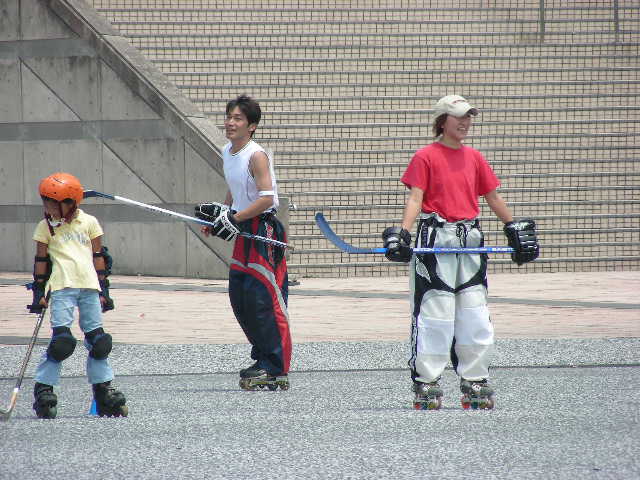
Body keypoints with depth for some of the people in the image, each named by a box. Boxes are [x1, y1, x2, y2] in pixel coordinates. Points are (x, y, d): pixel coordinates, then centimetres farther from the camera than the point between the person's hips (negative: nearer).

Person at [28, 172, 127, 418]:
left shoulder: (89, 223, 7)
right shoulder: (46, 227, 5)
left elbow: (99, 257, 11)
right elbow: (41, 261, 8)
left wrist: (103, 289, 9)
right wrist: (39, 292, 4)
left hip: (90, 287, 2)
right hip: (62, 287, -2)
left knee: (98, 340, 4)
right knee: (61, 340, -12)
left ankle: (104, 389, 14)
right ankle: (43, 389, -6)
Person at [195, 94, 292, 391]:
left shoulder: (256, 156, -15)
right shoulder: (227, 152, 12)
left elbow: (266, 198, -22)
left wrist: (234, 218, -21)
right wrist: (219, 211, 14)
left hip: (264, 230, -9)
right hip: (244, 233, 9)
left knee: (261, 299, -10)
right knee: (239, 297, 11)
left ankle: (276, 370, -7)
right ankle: (264, 359, 22)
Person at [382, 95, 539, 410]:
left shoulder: (474, 158, 14)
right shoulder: (426, 157, -2)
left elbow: (492, 197, 21)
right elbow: (415, 198, -9)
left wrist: (515, 229, 23)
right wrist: (402, 233, -21)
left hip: (470, 241, 5)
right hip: (436, 240, -5)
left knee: (475, 316, 6)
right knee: (433, 314, -6)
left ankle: (474, 384, 14)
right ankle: (426, 384, -1)